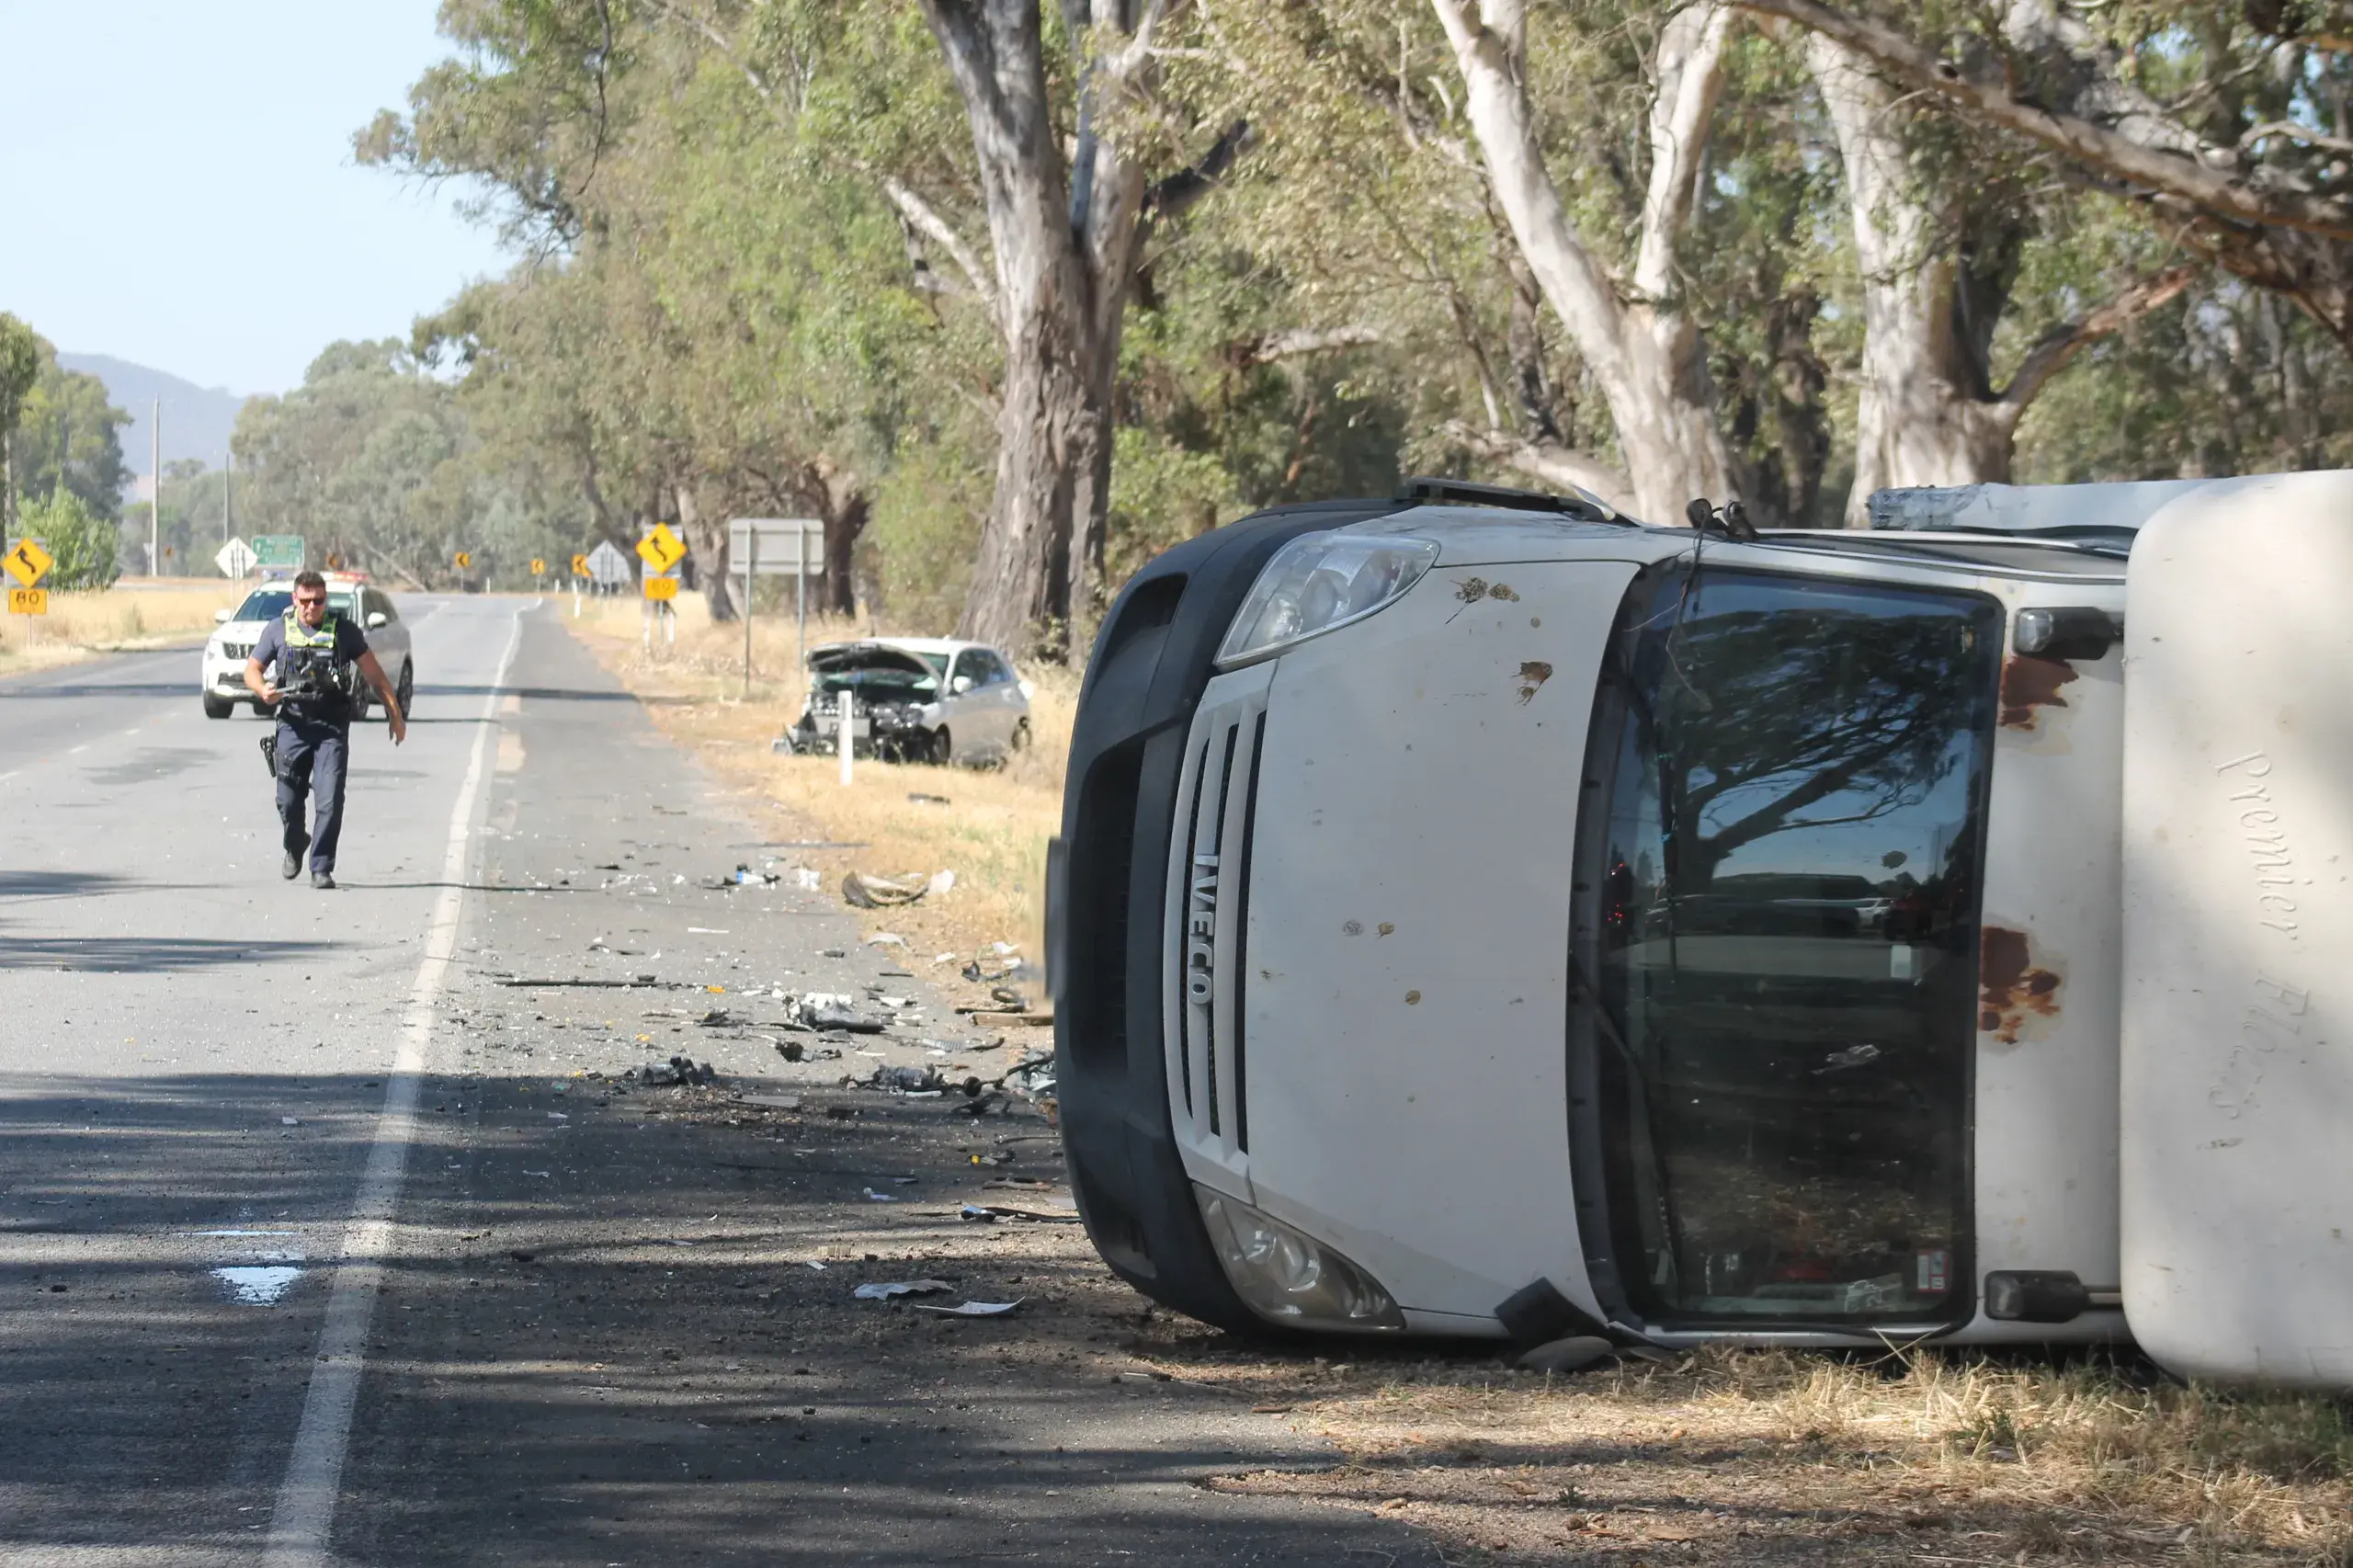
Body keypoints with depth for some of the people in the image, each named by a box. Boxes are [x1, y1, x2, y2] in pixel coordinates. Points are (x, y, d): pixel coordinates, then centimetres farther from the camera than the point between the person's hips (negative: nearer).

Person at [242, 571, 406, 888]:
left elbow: (374, 674, 7)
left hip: (332, 728, -1)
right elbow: (252, 669, 11)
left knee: (329, 802, -12)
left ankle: (321, 868, -3)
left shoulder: (344, 631, 4)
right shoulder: (278, 630, 7)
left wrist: (395, 715, 1)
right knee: (288, 801, 5)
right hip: (293, 727, 1)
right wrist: (263, 690, -12)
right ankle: (295, 848, 35)